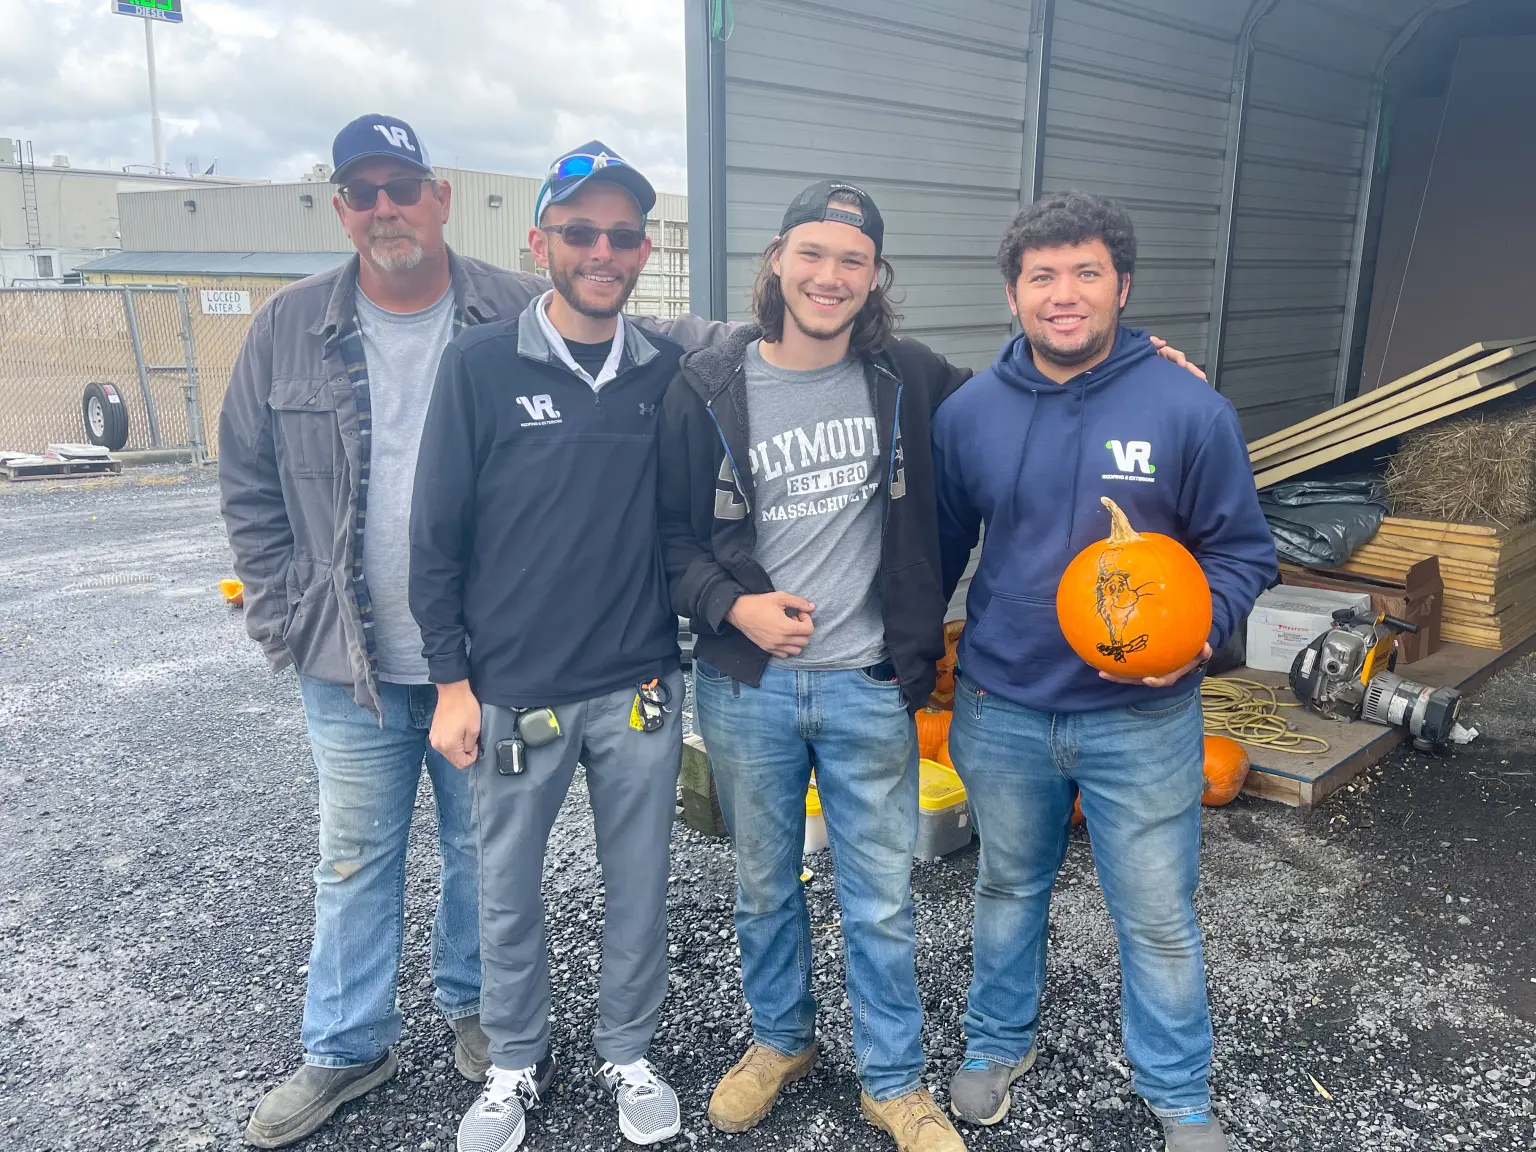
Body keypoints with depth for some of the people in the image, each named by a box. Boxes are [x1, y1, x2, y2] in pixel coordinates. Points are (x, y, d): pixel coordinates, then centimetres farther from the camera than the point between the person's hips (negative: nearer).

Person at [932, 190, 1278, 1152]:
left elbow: (1242, 550, -3)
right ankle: (1000, 1041, 46)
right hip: (1001, 712, 2)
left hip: (1141, 719, -2)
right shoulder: (968, 413, -3)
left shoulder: (1190, 410, -11)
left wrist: (1199, 632, -21)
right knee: (1010, 889, 22)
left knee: (1160, 920, 11)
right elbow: (941, 548, 7)